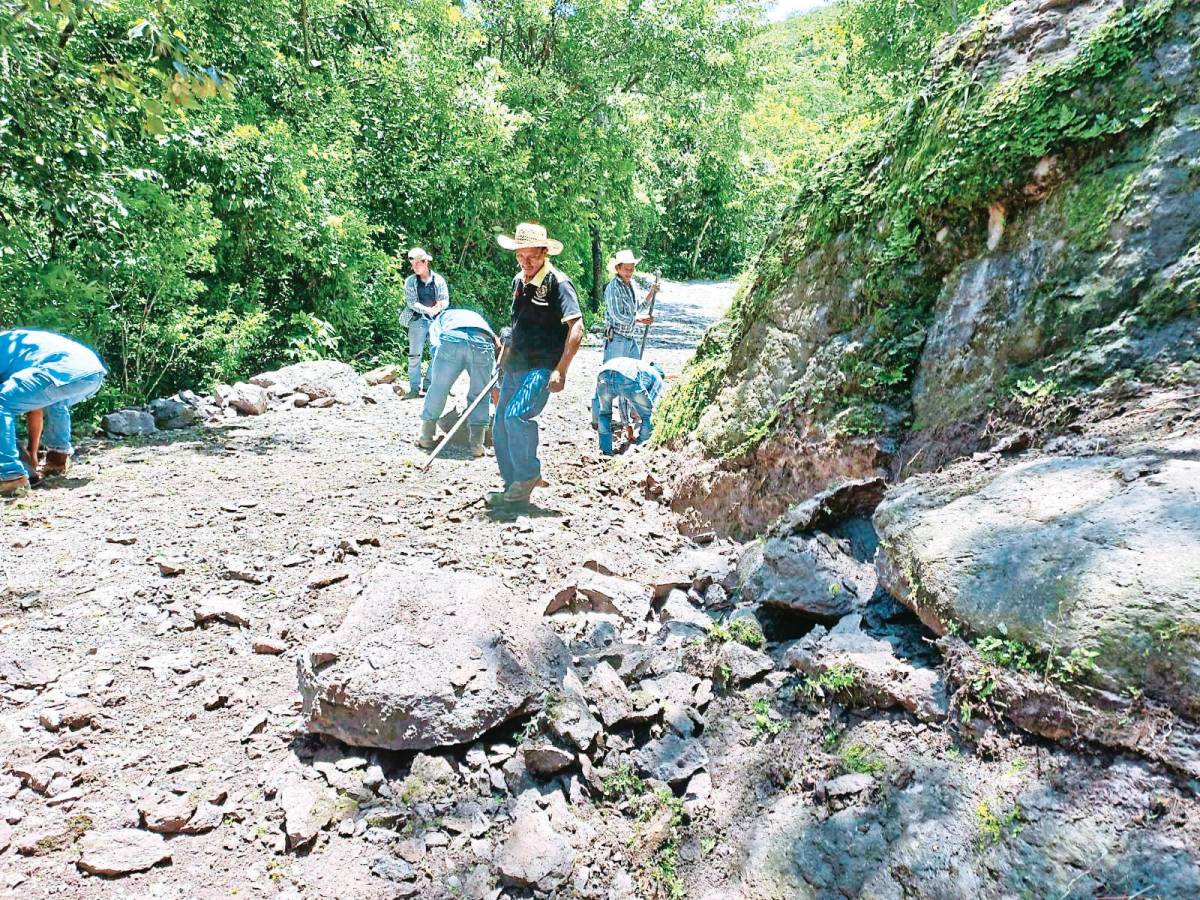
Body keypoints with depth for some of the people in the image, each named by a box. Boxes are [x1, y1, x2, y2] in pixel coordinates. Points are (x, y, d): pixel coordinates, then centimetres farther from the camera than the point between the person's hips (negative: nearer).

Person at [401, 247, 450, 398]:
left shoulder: (438, 280, 8)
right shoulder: (410, 281, 5)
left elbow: (446, 300, 2)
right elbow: (411, 302, -4)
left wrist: (438, 307, -21)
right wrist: (427, 309, -21)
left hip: (437, 321, 2)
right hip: (418, 320, -2)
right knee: (415, 355, -5)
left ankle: (428, 384, 11)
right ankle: (414, 387, 0)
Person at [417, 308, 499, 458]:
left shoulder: (440, 319, 40)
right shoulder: (478, 318, 45)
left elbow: (435, 345, 22)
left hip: (451, 340, -1)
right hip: (483, 343, 1)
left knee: (437, 390, 15)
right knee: (480, 396, 15)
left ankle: (426, 438, 25)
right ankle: (477, 445, 12)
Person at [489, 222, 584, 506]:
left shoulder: (558, 283, -11)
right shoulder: (519, 281, 13)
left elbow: (576, 327, -19)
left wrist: (560, 370, -24)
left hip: (542, 367, -8)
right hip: (515, 366, 8)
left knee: (516, 415, -27)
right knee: (500, 429, 8)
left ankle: (528, 476, -7)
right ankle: (513, 488, 21)